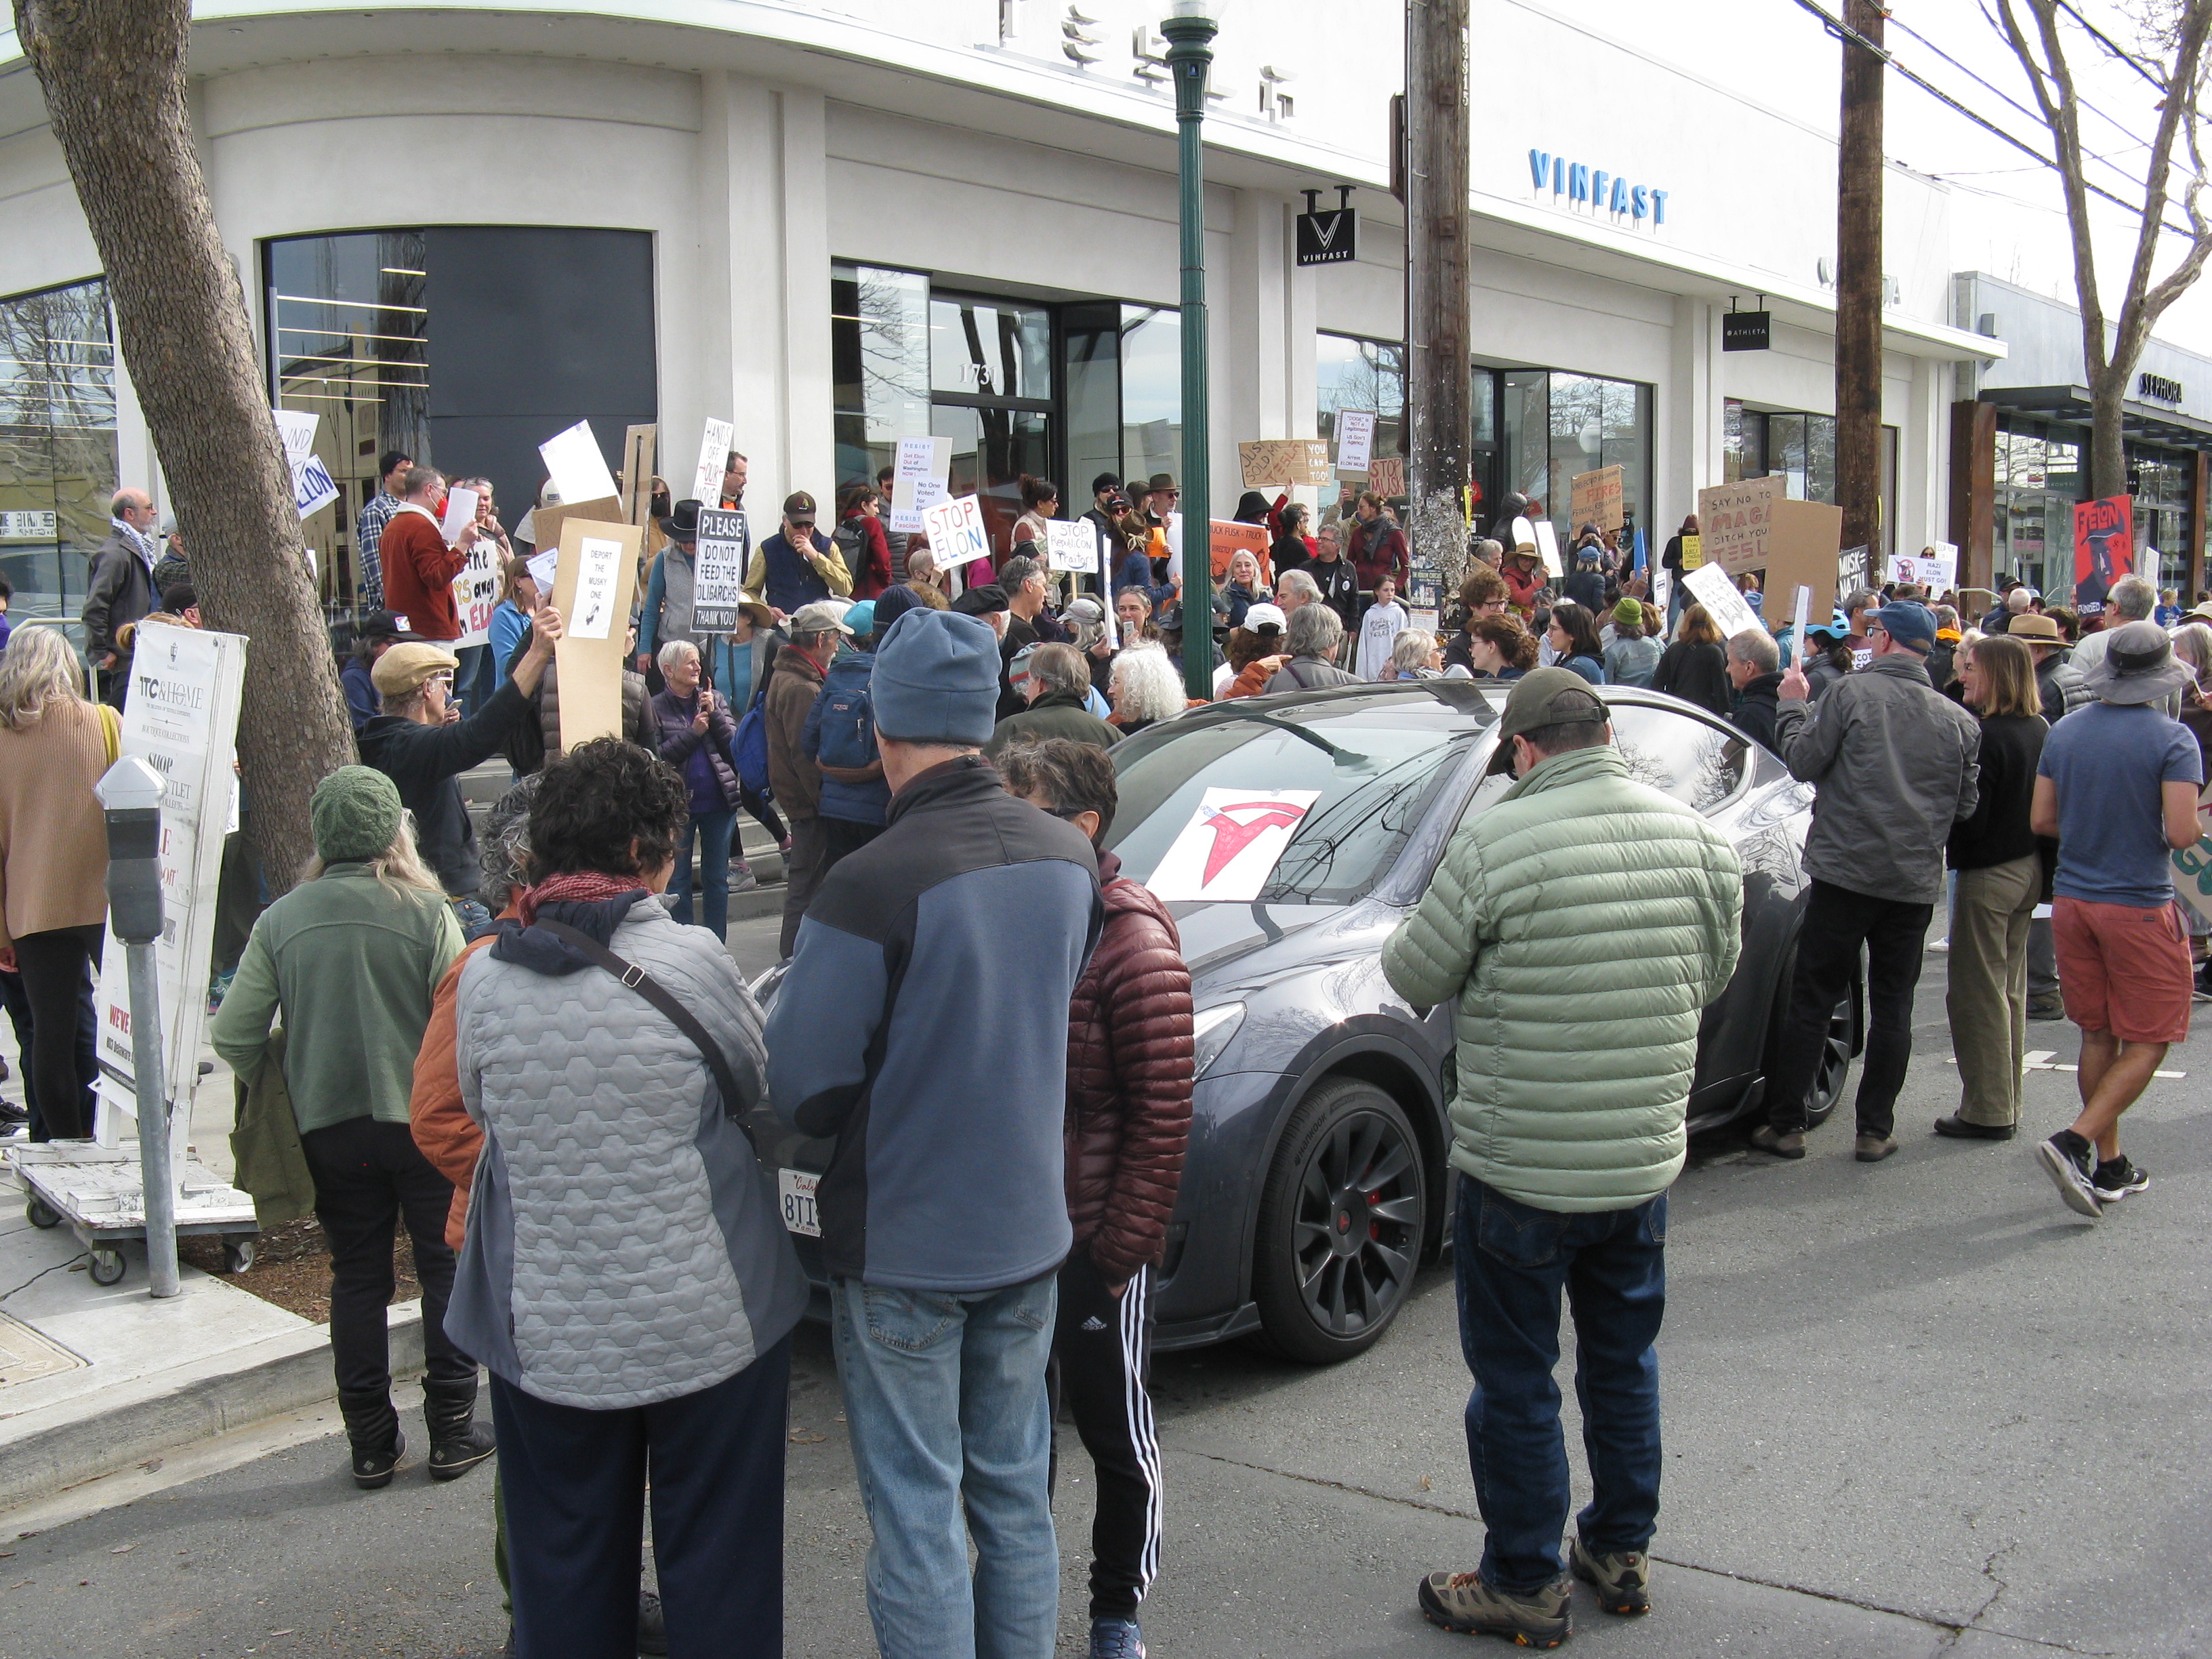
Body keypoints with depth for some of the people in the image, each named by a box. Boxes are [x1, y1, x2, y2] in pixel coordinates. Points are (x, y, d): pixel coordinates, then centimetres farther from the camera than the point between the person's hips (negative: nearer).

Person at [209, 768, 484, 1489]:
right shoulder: (426, 913, -12)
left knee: (357, 1279, 14)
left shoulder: (282, 920, -3)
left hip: (329, 1130, 3)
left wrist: (281, 1092, 13)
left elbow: (232, 1036, -3)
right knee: (447, 1270, 11)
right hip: (425, 1124, -3)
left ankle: (370, 1443, 20)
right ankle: (451, 1432, 16)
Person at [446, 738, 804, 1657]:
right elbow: (763, 1088, -2)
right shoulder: (691, 961, -16)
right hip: (706, 1320, -3)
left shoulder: (482, 977, -6)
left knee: (563, 1564, 18)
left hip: (543, 1329, 3)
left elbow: (477, 1108, 8)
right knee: (715, 1557, 13)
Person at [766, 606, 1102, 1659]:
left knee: (918, 1515, 6)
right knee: (1015, 1494, 19)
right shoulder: (1069, 857, -3)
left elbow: (801, 1088, -17)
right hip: (1029, 1231, 6)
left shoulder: (871, 886, -23)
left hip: (901, 1247, -6)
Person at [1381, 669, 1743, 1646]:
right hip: (1646, 1159, 5)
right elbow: (1715, 975, 11)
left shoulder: (1493, 842, -18)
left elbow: (1413, 977, -9)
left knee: (1515, 1380, 9)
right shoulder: (1696, 837, -2)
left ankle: (1524, 1586, 21)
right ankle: (1621, 1554, 36)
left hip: (1520, 1169, -5)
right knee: (1624, 1358, 22)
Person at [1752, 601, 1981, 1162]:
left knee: (1812, 1000, 3)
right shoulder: (1958, 720, 5)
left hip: (1846, 870, -3)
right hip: (1916, 882, 4)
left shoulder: (1852, 691, -9)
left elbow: (1802, 762, -7)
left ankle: (1785, 1124, 6)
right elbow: (1965, 807, 11)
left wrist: (1792, 705, 8)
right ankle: (1875, 1131, 13)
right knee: (1892, 1006, 10)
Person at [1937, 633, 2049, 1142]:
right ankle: (2006, 1106, 24)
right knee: (2010, 989, 16)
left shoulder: (1985, 736, -20)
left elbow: (1970, 818, -21)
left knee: (1976, 992, 0)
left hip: (1988, 875, -9)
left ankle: (1988, 1110, 4)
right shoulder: (2039, 729, 6)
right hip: (2030, 869, 9)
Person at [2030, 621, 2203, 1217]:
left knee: (2098, 1037, 14)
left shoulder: (2064, 732, 2)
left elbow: (2040, 820, 6)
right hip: (2141, 906, -5)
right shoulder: (2172, 739, -13)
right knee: (2146, 1044, 5)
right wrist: (2186, 827, 4)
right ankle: (2075, 1143, -11)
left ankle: (2109, 1166, 20)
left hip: (2073, 900, 5)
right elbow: (2181, 833, -18)